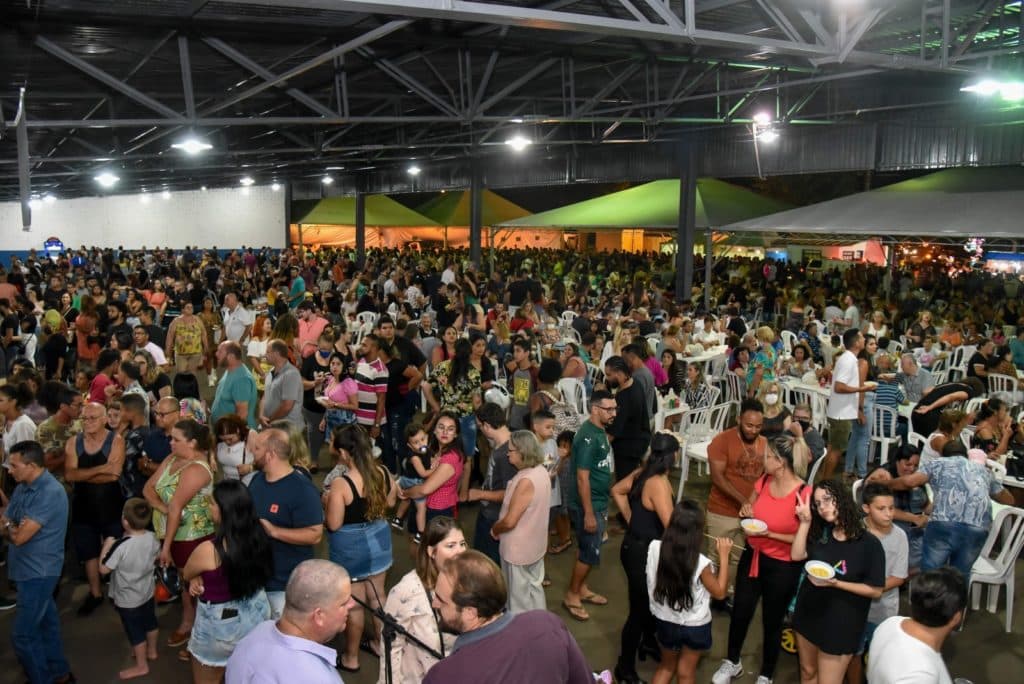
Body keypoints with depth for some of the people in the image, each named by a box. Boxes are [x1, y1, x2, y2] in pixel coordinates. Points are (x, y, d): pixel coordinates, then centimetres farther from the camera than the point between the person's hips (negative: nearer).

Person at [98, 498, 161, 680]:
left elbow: (103, 569, -21)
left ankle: (141, 666, 26)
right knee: (149, 622, 26)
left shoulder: (121, 546, -33)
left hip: (128, 599, -6)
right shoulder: (152, 538, -14)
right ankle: (151, 651, 47)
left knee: (135, 631, 11)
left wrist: (106, 546, -11)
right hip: (148, 592, 6)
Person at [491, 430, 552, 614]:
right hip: (535, 544, 9)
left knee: (520, 597, 9)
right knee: (534, 587, 23)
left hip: (519, 549, -9)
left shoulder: (526, 481, -30)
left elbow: (509, 521, -27)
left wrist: (494, 529, -7)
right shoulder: (541, 471, -2)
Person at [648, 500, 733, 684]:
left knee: (666, 665, 28)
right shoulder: (701, 563, -29)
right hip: (694, 627, -3)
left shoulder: (654, 548, -20)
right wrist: (723, 556, -10)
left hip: (664, 621, 3)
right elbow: (720, 592, -12)